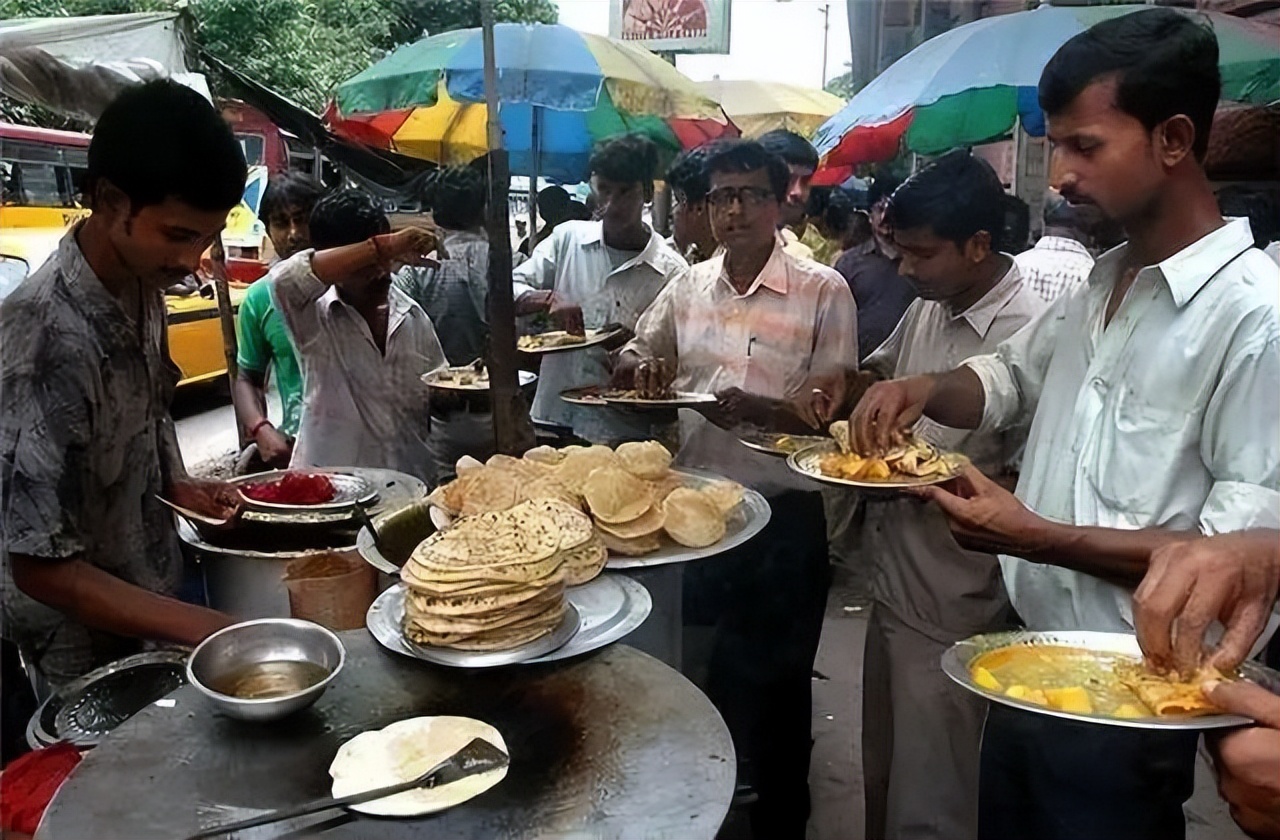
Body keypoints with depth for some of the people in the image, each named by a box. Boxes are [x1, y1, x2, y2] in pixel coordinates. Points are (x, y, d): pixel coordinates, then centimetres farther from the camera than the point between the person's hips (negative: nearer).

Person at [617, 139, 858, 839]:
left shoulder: (824, 293, -8)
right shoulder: (687, 286, 7)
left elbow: (832, 412, -9)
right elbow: (634, 366, 19)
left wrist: (756, 409, -25)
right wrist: (637, 376, -4)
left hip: (781, 517, -4)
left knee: (772, 688, 12)